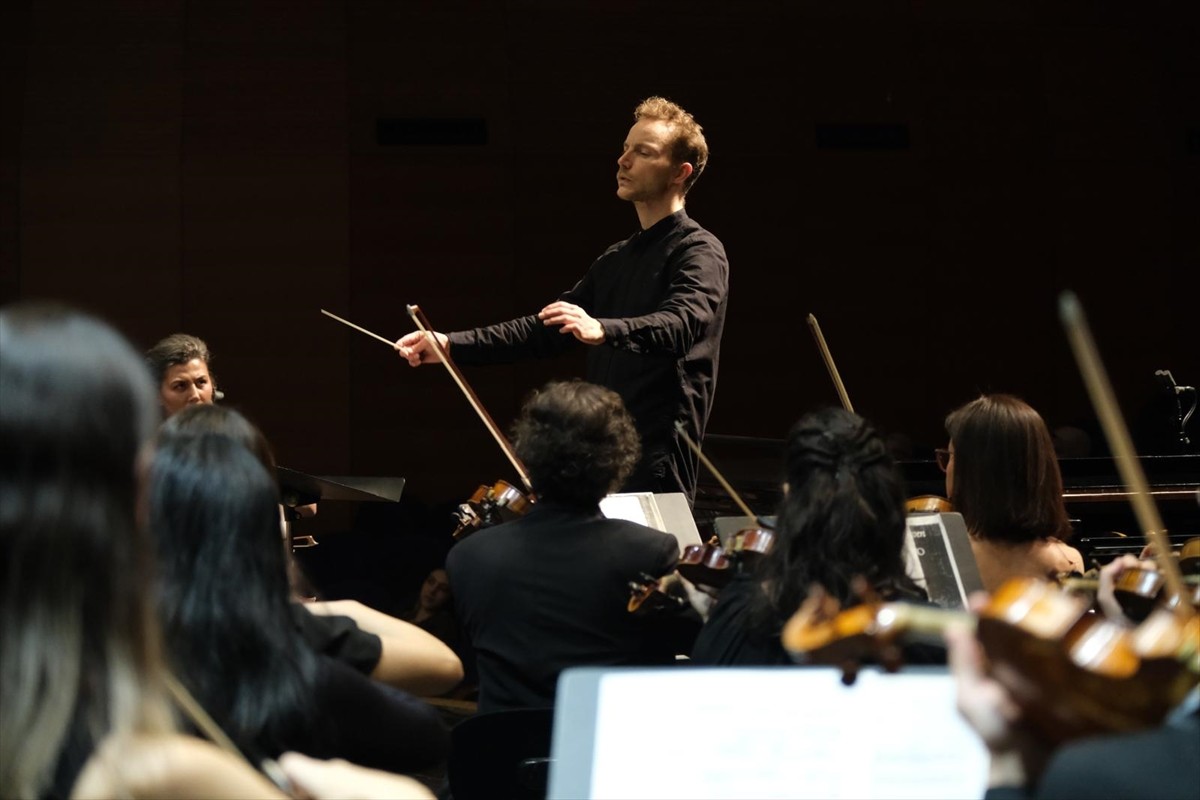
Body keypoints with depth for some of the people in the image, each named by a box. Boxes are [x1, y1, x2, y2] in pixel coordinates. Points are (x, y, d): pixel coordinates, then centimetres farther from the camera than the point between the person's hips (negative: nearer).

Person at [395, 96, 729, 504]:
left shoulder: (700, 252, -6)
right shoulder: (617, 259, 21)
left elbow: (681, 324, -25)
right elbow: (547, 330, 23)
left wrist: (602, 330, -44)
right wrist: (453, 345, 12)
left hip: (657, 465, -8)